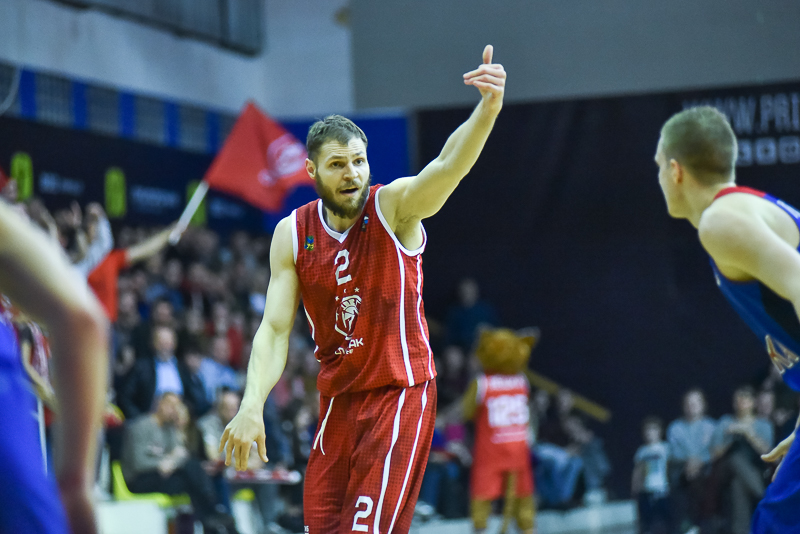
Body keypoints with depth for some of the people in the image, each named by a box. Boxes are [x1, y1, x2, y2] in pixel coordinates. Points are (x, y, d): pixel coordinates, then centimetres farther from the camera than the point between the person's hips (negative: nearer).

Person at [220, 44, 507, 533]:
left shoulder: (395, 207, -11)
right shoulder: (292, 235, -1)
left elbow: (448, 166, -32)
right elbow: (274, 330, -2)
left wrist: (488, 108, -52)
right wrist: (252, 406, -18)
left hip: (401, 396, -4)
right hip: (338, 400, 5)